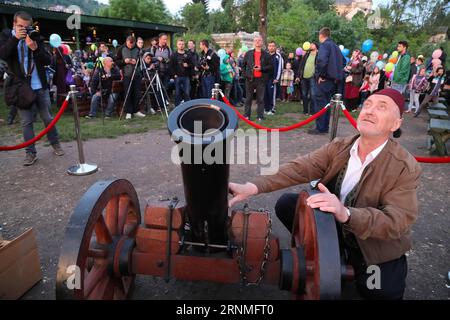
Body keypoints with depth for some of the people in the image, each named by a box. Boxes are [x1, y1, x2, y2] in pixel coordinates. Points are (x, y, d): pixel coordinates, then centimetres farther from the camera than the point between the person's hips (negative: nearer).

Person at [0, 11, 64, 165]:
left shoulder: (36, 37, 3)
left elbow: (48, 60, -3)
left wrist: (35, 48, -20)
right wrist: (15, 38, -21)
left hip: (40, 86, 0)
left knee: (48, 118, 8)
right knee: (26, 122, 3)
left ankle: (55, 144, 25)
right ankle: (30, 153, 10)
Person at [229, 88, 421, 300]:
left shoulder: (406, 168, -20)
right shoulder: (339, 147, -9)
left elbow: (397, 222, -29)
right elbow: (299, 168, -19)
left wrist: (346, 213, -48)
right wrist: (253, 187, -34)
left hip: (376, 244, -3)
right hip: (335, 224, 3)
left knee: (383, 292, -26)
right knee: (286, 204, -12)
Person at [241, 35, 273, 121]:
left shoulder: (266, 54, 6)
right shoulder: (249, 53, 10)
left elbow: (270, 66, 2)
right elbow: (243, 64, 16)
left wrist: (261, 68, -12)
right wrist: (244, 74, 3)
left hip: (261, 79, -1)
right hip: (250, 79, 1)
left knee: (260, 99, 2)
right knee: (248, 98, 7)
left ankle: (260, 116, 8)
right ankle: (247, 115, 15)